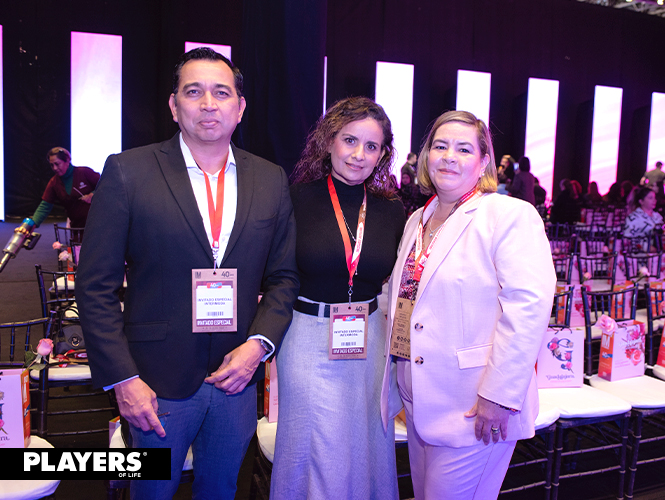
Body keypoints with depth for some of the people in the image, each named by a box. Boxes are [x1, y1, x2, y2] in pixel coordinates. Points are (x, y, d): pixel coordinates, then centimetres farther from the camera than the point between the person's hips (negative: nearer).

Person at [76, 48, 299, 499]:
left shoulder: (271, 180, 2)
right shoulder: (127, 171, -8)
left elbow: (283, 275, 6)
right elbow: (96, 286, -7)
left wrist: (258, 343, -8)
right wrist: (122, 378, -11)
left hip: (237, 376, 3)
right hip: (159, 381, -2)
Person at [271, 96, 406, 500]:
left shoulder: (392, 210, 2)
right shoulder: (298, 199, -8)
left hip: (371, 340, 3)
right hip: (310, 338, -3)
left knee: (368, 448, 18)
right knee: (318, 453, 10)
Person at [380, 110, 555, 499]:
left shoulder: (510, 215, -12)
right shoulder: (418, 221, 12)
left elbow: (529, 306, -20)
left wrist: (500, 394, -21)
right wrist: (396, 382, 16)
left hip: (473, 409, -7)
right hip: (420, 403, 7)